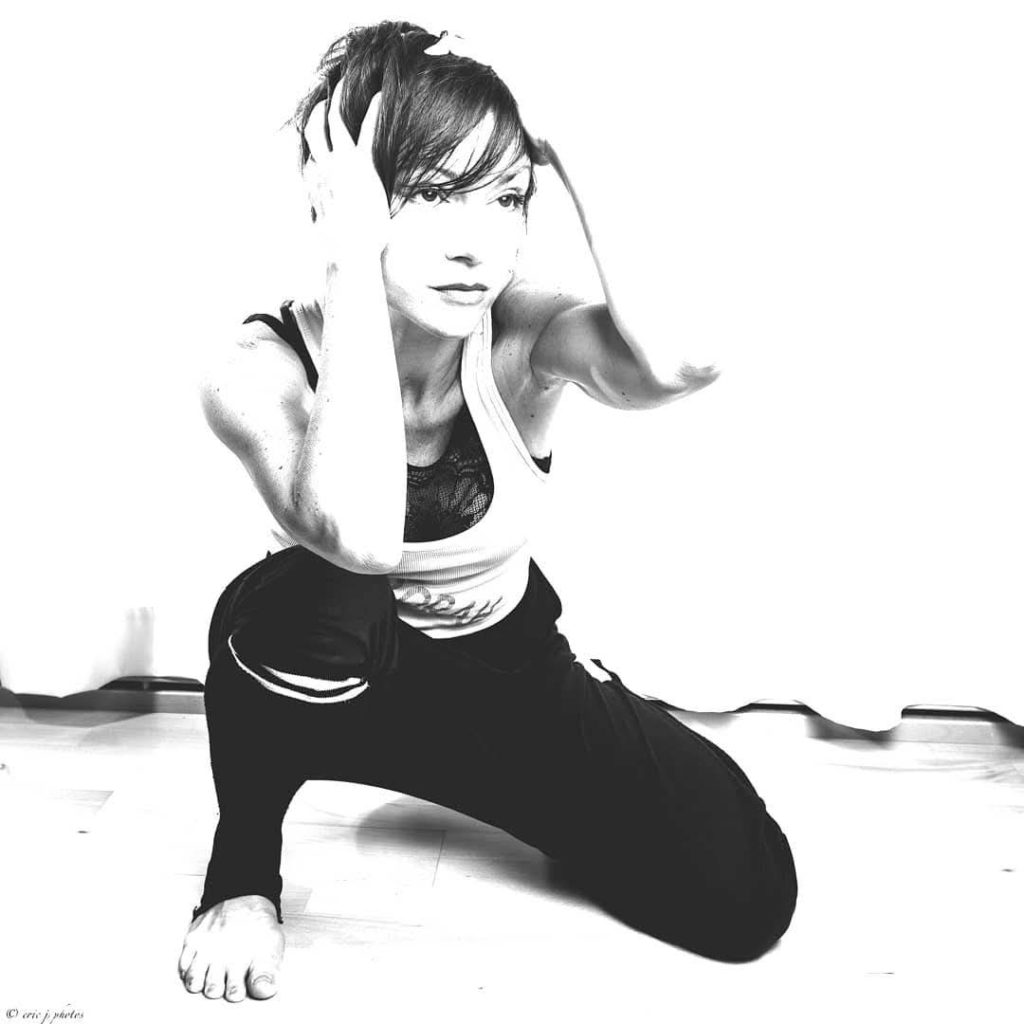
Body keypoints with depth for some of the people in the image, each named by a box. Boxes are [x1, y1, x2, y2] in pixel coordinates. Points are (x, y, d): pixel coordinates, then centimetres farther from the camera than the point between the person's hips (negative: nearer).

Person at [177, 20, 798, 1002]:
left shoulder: (521, 336, -20)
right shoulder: (259, 368, -25)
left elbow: (679, 360, -44)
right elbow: (360, 536, -47)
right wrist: (351, 257, -41)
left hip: (504, 672, 3)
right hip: (326, 679, -2)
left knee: (745, 897, -8)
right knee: (311, 597, -41)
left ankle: (492, 786, 22)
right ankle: (241, 868, -8)